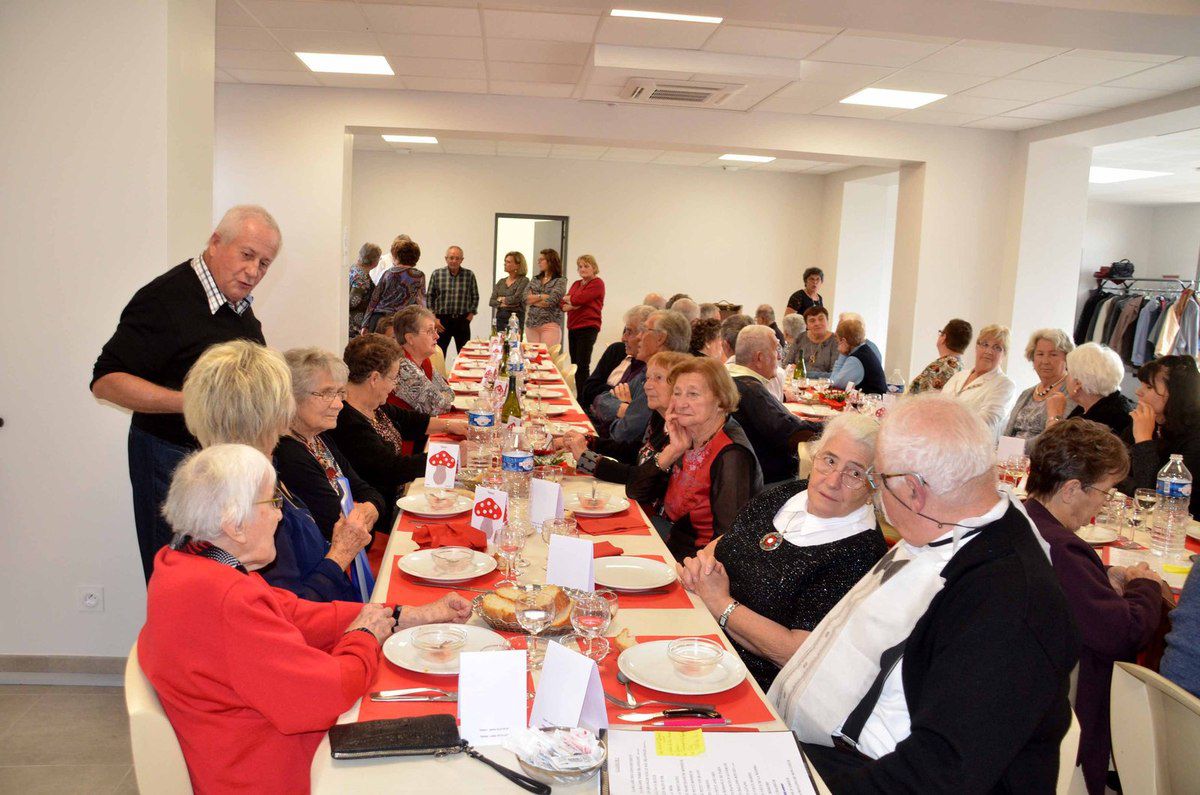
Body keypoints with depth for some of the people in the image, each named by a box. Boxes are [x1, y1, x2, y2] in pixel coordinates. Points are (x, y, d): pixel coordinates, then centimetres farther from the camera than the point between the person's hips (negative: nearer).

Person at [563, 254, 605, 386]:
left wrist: (568, 298, 3)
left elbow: (579, 299, -17)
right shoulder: (576, 284, 17)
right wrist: (573, 305, -10)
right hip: (572, 328, 8)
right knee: (574, 365, 11)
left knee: (582, 366, -10)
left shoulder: (597, 283, -6)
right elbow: (563, 305, 11)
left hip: (587, 328, -8)